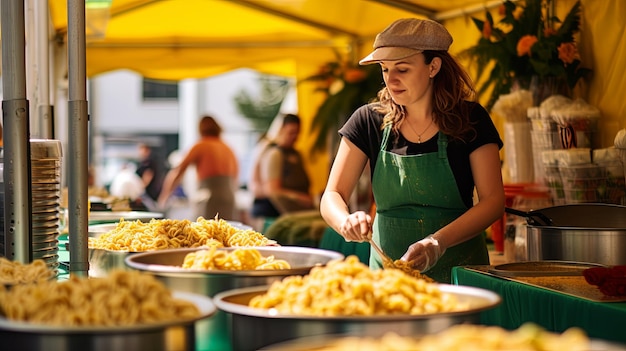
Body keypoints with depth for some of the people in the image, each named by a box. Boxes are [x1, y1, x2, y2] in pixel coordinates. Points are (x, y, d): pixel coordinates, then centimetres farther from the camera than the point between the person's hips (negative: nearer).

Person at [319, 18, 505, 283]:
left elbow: (493, 200, -7)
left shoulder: (470, 120, -3)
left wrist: (438, 242, -23)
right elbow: (331, 196, 0)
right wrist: (347, 222, -24)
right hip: (388, 269, 1)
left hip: (459, 268, -1)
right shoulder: (369, 121, 1)